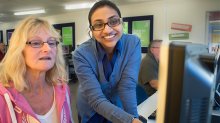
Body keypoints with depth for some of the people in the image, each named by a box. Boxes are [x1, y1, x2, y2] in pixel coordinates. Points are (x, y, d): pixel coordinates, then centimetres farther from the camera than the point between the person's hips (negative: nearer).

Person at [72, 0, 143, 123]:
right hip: (90, 111, -1)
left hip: (118, 107, 2)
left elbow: (128, 86, -24)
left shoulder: (133, 43, -21)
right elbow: (96, 100, -30)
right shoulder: (81, 54, -27)